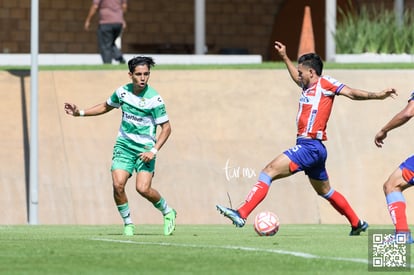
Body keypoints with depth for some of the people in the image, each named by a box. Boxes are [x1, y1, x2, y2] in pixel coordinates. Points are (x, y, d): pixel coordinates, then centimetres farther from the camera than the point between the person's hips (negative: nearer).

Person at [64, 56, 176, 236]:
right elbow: (106, 107, 22)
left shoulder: (154, 99, -13)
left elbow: (166, 128, -7)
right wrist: (80, 113, 15)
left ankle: (167, 212, 12)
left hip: (144, 148, -3)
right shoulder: (122, 92, 1)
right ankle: (128, 223, 3)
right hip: (124, 145, 4)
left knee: (143, 188, -17)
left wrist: (154, 150, -17)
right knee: (118, 184, -16)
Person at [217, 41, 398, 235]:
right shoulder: (308, 87, 19)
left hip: (310, 147, -10)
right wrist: (284, 58, 46)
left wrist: (376, 95, -21)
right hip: (307, 146, 10)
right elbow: (297, 78, 41)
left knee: (270, 170, -18)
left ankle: (242, 214, -25)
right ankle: (357, 224, 34)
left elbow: (351, 93, -9)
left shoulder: (324, 83, -4)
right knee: (325, 191, 23)